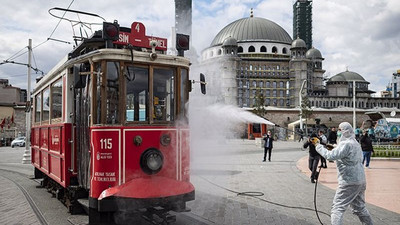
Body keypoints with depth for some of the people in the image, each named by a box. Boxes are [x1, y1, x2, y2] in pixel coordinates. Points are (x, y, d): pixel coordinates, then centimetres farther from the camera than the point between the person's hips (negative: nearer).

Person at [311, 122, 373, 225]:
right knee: (359, 208, 22)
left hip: (349, 182, -9)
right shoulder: (355, 143, 15)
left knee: (337, 208, -6)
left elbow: (331, 156, -23)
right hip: (360, 181, 10)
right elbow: (339, 152, 19)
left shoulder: (346, 144, -16)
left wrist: (318, 145, -15)